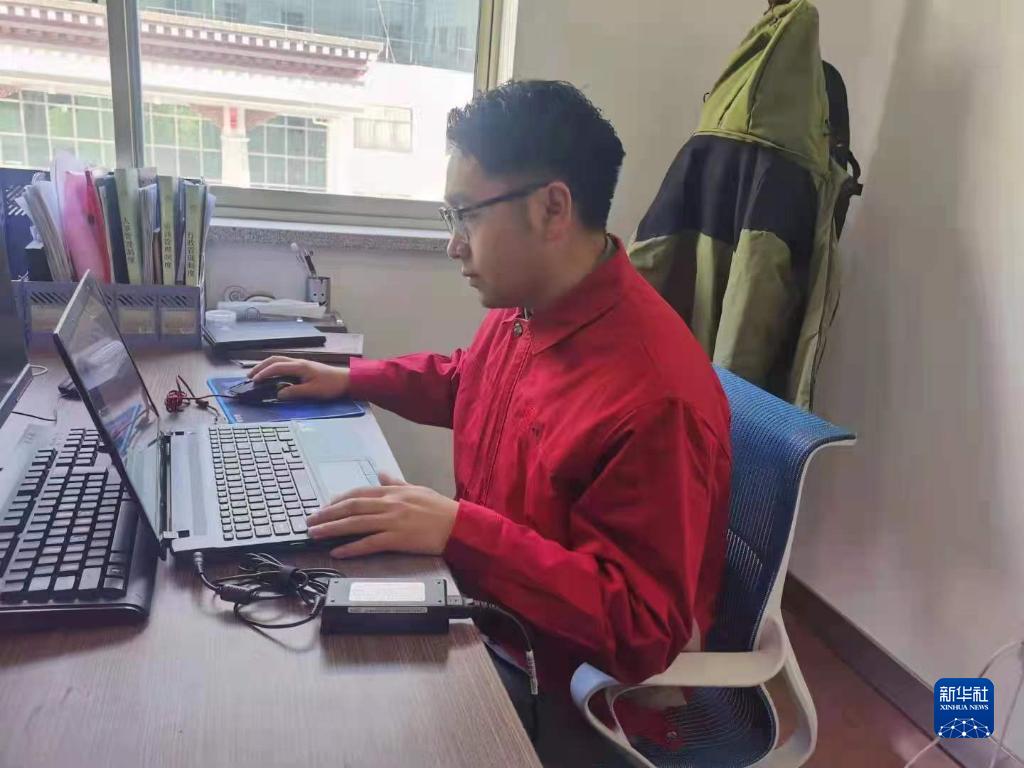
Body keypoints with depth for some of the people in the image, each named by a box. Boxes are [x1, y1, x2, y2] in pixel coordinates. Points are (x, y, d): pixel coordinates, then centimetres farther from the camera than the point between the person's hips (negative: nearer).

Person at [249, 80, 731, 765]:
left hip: (566, 686, -7)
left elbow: (642, 629, -29)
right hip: (490, 607, 7)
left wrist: (457, 529, -33)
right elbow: (464, 381, 19)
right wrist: (348, 379, 10)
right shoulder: (527, 307, -5)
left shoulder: (653, 394, -33)